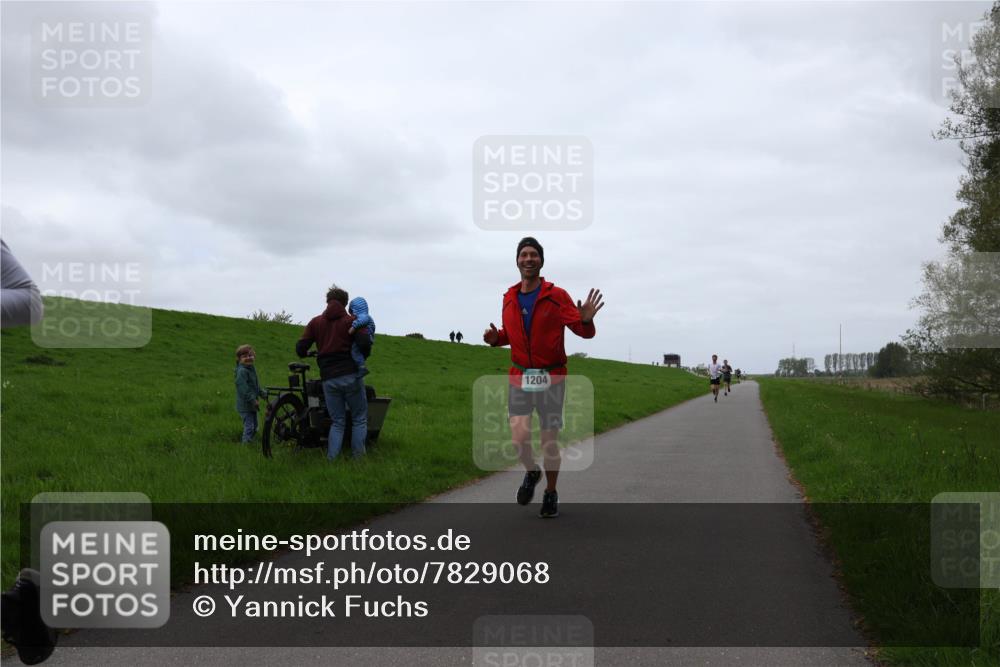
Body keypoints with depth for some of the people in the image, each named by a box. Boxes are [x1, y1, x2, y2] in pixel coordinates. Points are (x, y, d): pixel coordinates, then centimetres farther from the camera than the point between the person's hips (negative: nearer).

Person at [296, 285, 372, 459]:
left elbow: (300, 349, 4)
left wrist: (309, 354, 26)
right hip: (351, 376, -3)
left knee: (337, 422, 11)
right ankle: (358, 458, 5)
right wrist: (363, 356, 7)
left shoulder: (315, 322, 10)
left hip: (329, 379, 3)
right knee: (359, 419, 10)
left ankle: (331, 460, 2)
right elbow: (365, 343, -15)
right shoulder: (351, 320, 1)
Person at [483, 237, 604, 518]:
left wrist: (586, 320, -37)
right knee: (519, 439, -12)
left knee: (549, 441, 2)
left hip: (551, 379, -2)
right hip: (519, 378, 2)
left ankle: (550, 494, 26)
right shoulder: (509, 298, 3)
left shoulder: (556, 296, -10)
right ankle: (531, 472, 21)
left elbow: (584, 332, -13)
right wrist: (495, 338, -5)